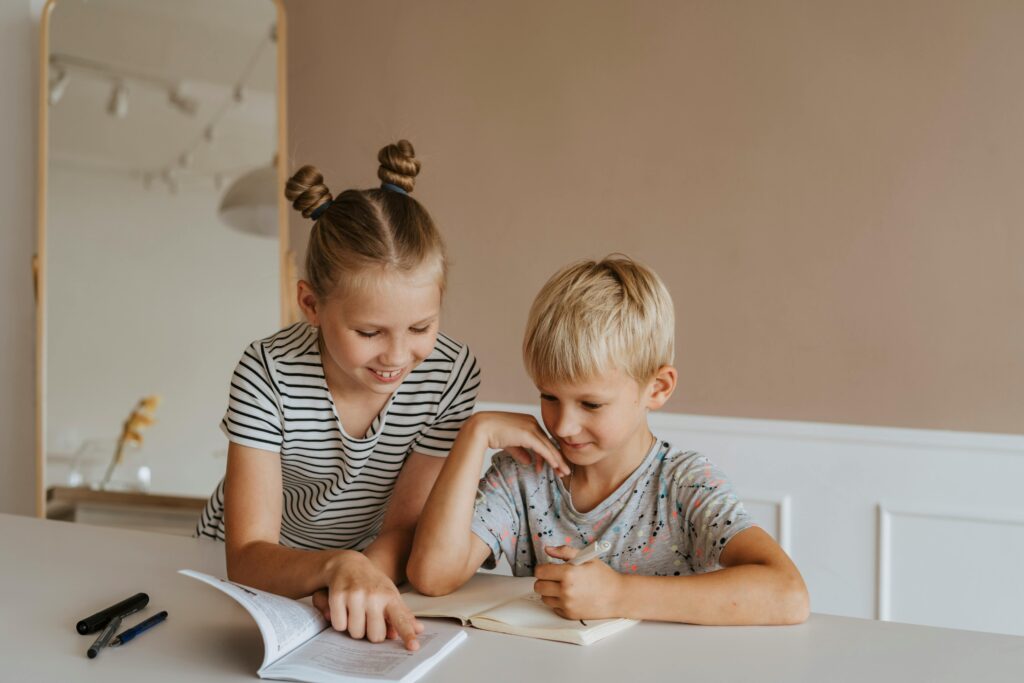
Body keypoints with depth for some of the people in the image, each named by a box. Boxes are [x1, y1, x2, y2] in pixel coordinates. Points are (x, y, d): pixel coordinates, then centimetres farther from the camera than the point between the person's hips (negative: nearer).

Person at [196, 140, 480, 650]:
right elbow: (248, 557, -23)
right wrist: (336, 567, -42)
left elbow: (404, 528, -12)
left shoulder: (452, 375, -16)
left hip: (373, 576, 2)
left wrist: (364, 579, -33)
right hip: (254, 575, -1)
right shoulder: (269, 375, -21)